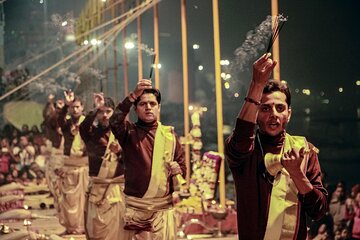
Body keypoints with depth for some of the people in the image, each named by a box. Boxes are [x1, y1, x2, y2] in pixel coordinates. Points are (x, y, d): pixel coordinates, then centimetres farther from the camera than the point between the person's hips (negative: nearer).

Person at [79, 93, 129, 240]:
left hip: (117, 189, 0)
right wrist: (96, 109, -33)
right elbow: (83, 127, -23)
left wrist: (120, 151, -18)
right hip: (97, 189, 0)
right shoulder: (92, 132, 2)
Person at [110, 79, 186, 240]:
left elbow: (182, 165, 12)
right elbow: (115, 121, -23)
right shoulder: (130, 132, 0)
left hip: (163, 208, 2)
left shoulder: (169, 133, 7)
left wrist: (178, 170, -12)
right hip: (134, 207, -2)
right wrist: (133, 96, -33)